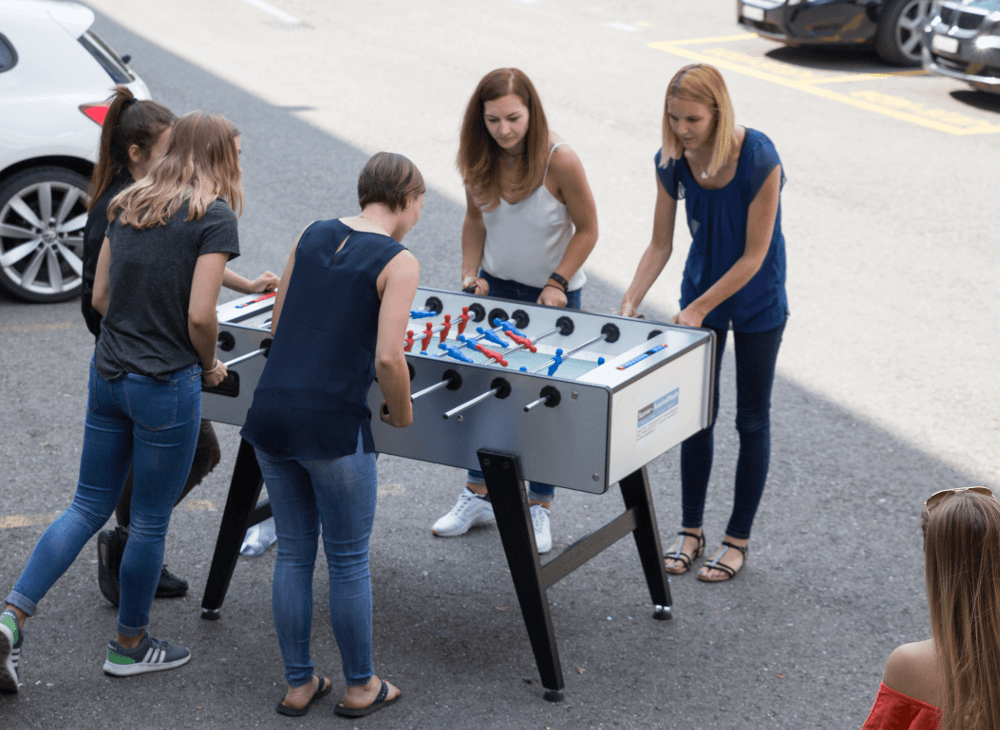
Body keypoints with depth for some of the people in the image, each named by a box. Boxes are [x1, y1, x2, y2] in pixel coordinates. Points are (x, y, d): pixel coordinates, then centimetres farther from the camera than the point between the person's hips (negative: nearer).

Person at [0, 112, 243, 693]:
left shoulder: (128, 205, 9)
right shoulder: (214, 215, -12)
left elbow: (100, 297, 11)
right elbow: (200, 316, -17)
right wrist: (209, 366, 0)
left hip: (108, 375, 7)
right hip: (166, 386, -6)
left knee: (89, 506, 16)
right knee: (152, 521, 10)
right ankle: (130, 645, 25)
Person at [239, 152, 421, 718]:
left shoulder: (313, 236, 10)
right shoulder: (399, 262, -7)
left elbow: (279, 324, 14)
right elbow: (388, 358, -15)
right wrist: (401, 411, 3)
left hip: (273, 411, 6)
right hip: (333, 423, -6)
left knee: (293, 552, 17)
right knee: (349, 561, 10)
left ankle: (299, 683, 27)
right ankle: (361, 687, 24)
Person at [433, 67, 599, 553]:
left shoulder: (559, 161, -23)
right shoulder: (479, 160, -10)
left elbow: (587, 229, -12)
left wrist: (557, 283, -18)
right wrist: (471, 273, -4)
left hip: (551, 293, -4)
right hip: (494, 286, 4)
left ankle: (539, 507, 16)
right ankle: (479, 494, 25)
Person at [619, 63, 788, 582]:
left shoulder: (759, 160, -28)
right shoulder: (671, 161, -13)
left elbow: (753, 255, -23)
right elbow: (660, 246, -5)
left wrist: (697, 309, -23)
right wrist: (629, 306, -17)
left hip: (756, 295, -4)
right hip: (702, 281, 4)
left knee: (751, 418, 7)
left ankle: (738, 538, 18)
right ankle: (690, 530, 22)